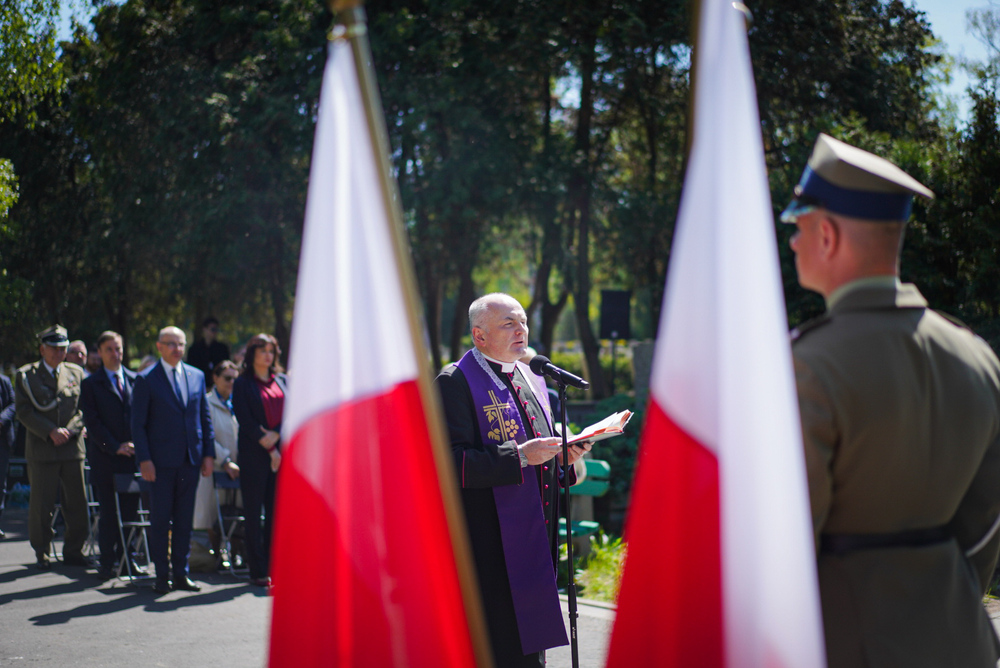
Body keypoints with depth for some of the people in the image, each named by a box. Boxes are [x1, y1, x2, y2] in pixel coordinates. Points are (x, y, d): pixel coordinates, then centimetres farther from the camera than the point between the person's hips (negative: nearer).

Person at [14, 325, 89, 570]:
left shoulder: (75, 373, 13)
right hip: (41, 449, -3)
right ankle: (41, 553, 13)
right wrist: (51, 431, -14)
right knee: (41, 504, 0)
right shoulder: (25, 375, 3)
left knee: (77, 503, 3)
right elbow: (23, 411, -4)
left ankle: (73, 551, 14)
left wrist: (70, 429, -7)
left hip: (73, 446, 3)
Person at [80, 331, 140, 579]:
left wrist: (138, 444, -3)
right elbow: (92, 421, -4)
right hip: (104, 457, -3)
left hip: (132, 456, 3)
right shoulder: (91, 384, 3)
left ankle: (125, 557, 13)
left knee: (130, 509, 3)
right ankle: (107, 561, 8)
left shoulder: (135, 380, 12)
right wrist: (115, 447, -11)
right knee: (108, 512, 1)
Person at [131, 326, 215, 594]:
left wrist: (208, 454, 6)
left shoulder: (197, 376, 11)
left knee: (184, 519, 8)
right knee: (160, 520, 1)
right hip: (161, 461, -4)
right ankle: (162, 576, 8)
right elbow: (138, 423, -3)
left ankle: (180, 574, 16)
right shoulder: (146, 379, -2)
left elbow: (205, 418, 13)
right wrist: (144, 459, -11)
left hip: (191, 460, 4)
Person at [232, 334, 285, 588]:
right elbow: (246, 421, -4)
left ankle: (274, 567, 9)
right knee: (254, 514, -1)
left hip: (283, 454, 4)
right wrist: (270, 449, -9)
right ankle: (259, 572, 2)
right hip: (254, 455, -4)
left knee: (277, 512, 3)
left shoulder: (282, 381, 15)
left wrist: (276, 435, -10)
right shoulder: (243, 384, 3)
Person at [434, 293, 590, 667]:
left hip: (536, 537, 8)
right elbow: (451, 462, -18)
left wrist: (563, 455, 4)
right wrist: (518, 457, -23)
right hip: (493, 543, -8)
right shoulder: (456, 383, -9)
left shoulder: (532, 380, 17)